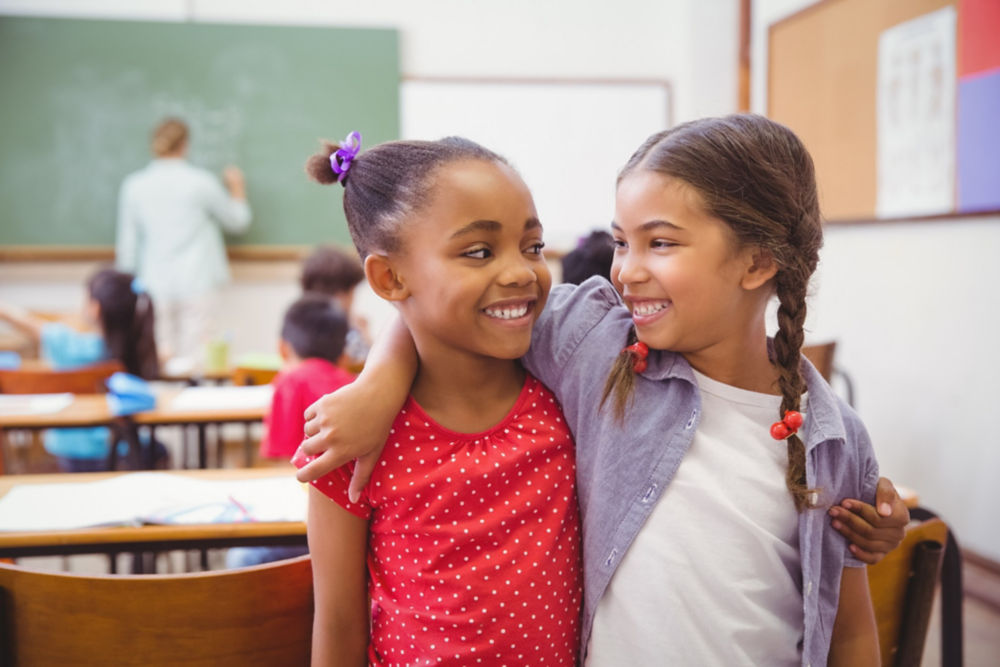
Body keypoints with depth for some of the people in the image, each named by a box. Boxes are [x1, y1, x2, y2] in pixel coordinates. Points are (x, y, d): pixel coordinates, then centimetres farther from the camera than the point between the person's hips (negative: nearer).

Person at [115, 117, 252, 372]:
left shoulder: (133, 185, 4)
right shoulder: (201, 181, -5)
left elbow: (127, 245, 9)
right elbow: (237, 221, 9)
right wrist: (237, 188, 26)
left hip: (155, 284, 3)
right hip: (197, 282, -3)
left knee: (159, 358, 7)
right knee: (194, 359, -2)